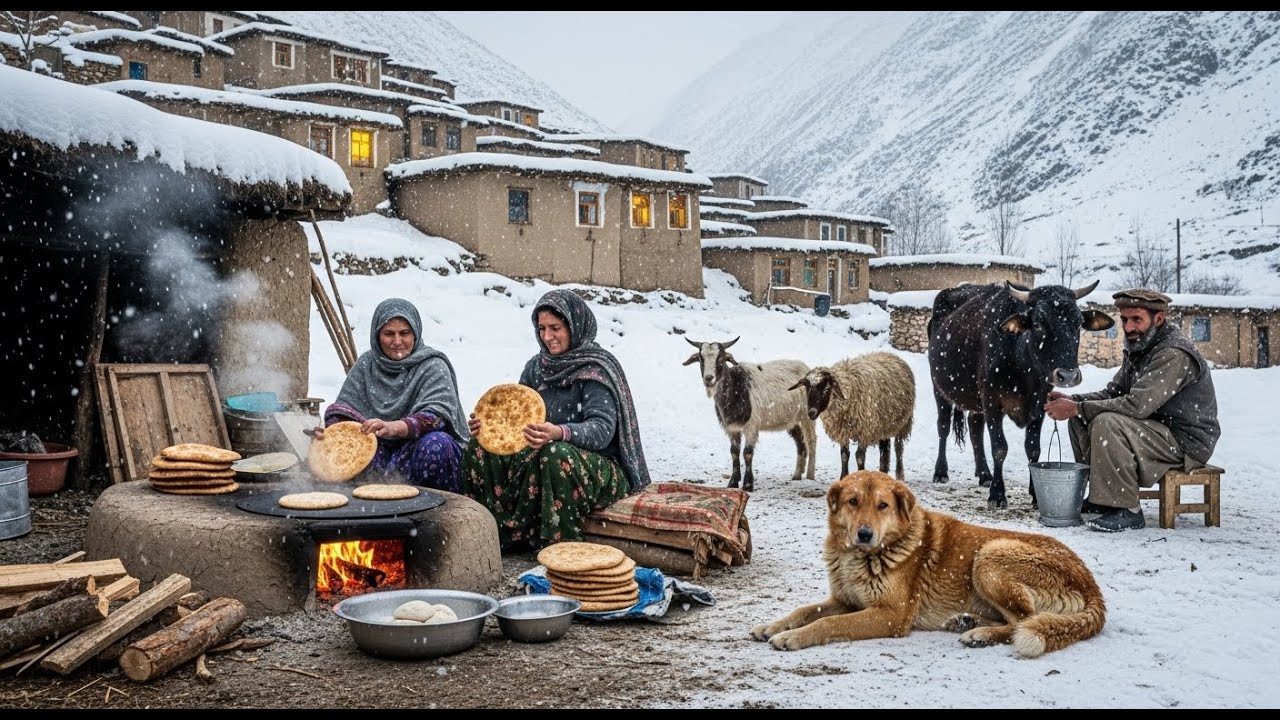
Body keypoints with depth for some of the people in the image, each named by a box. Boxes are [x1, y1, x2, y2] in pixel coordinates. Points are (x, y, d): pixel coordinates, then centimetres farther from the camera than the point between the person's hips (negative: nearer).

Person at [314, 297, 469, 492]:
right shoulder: (366, 365, 9)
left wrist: (393, 428, -41)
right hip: (384, 451, 3)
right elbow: (344, 407, 3)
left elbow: (438, 414, -22)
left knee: (435, 443, -35)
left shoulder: (433, 366, -6)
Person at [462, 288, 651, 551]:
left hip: (601, 466, -7)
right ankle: (496, 535, -7)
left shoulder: (597, 368, -12)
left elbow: (603, 430, -24)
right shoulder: (536, 366, 9)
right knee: (481, 447, -10)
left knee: (557, 455, -39)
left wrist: (560, 433, -44)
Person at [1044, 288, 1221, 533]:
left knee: (1107, 423, -30)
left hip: (1186, 440, -10)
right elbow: (1112, 393, 9)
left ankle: (1127, 510, -22)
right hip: (1156, 430, 10)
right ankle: (1101, 496, 8)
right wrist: (1072, 401, -10)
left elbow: (1137, 405, -31)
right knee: (1080, 418, 2)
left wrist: (1077, 408, -28)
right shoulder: (1138, 348, 10)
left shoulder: (1175, 354, -22)